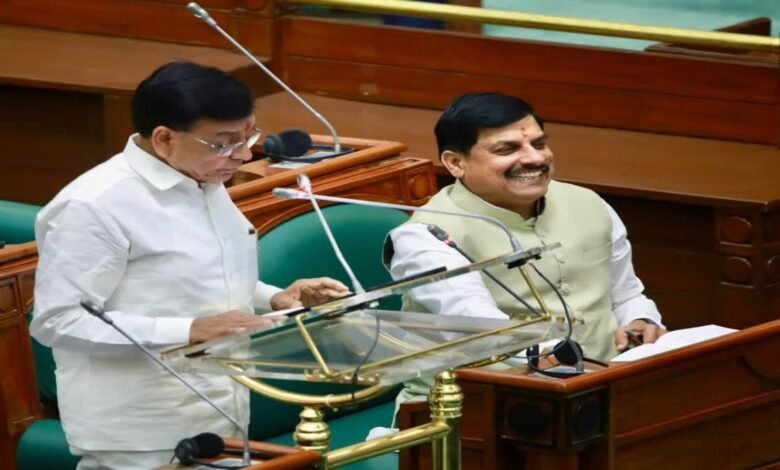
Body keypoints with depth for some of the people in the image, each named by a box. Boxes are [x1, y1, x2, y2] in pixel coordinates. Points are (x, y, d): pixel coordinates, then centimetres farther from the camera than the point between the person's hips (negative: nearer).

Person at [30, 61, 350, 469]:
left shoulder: (203, 183, 10)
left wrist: (275, 299, 3)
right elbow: (56, 321, -21)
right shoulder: (93, 206, -18)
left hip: (218, 421, 8)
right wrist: (191, 330, -26)